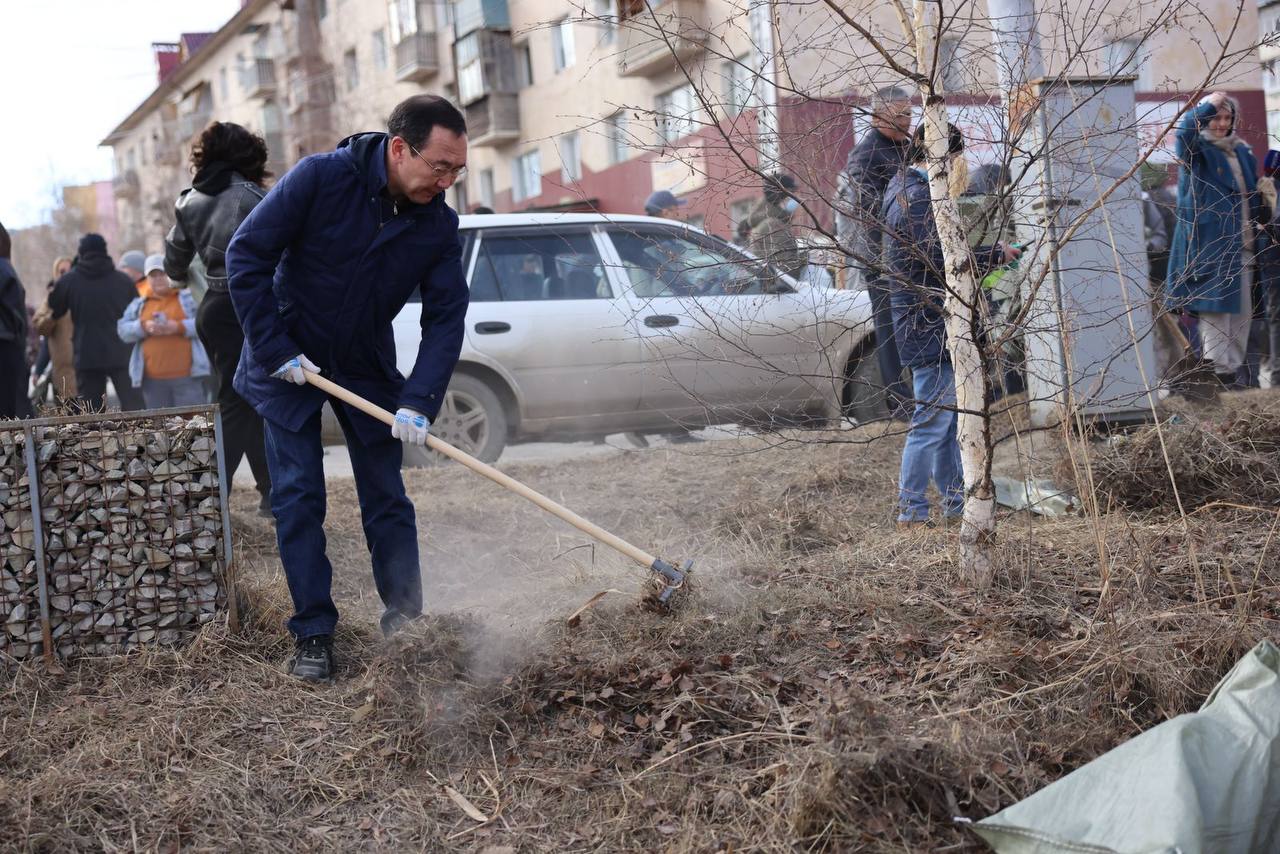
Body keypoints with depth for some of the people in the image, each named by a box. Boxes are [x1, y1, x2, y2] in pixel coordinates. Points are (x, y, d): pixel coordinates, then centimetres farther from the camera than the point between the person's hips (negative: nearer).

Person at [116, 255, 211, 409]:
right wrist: (144, 327, -12)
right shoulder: (138, 304, 16)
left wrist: (178, 327, -16)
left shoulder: (188, 298, 7)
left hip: (186, 376, -3)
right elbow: (123, 330, 6)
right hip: (153, 378, 3)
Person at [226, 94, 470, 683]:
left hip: (368, 368, 3)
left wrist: (418, 402, -23)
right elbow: (247, 255, -19)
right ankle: (313, 636, 4)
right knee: (298, 497, -3)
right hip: (288, 364, -3)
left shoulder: (439, 225, -12)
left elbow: (445, 319, -11)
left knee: (387, 497, 5)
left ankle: (406, 621, 17)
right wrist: (276, 350, -20)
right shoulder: (321, 178, -23)